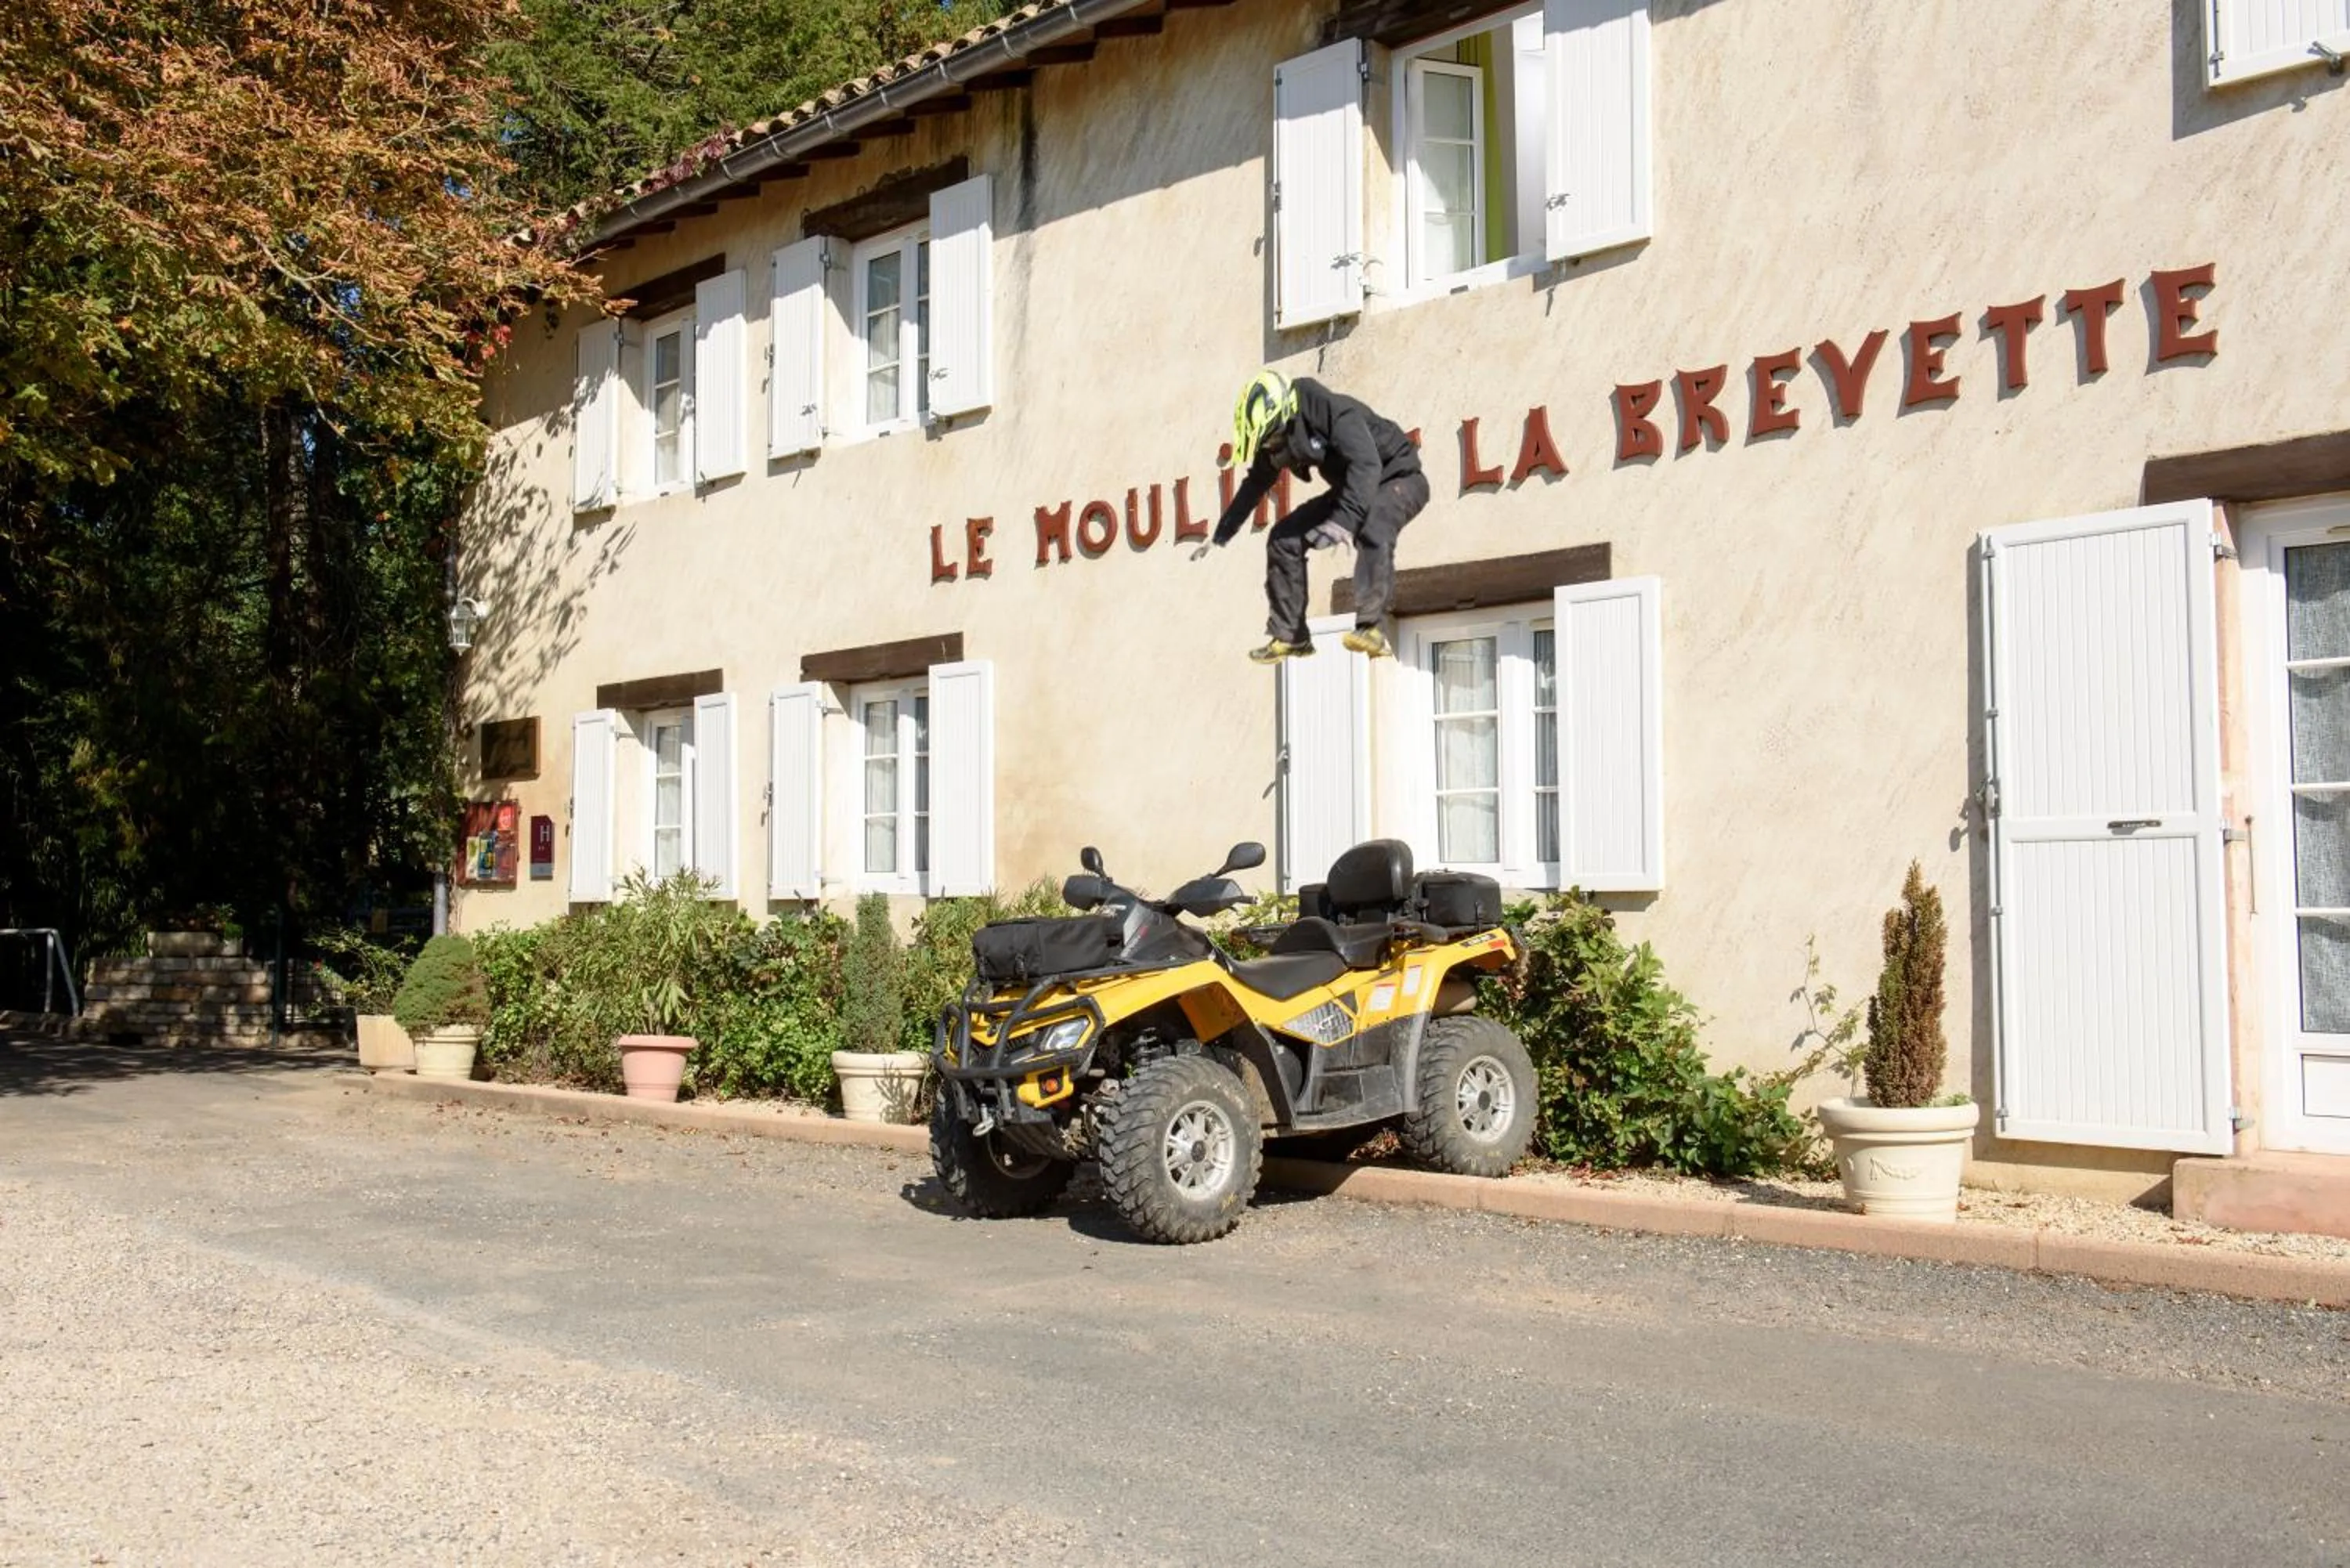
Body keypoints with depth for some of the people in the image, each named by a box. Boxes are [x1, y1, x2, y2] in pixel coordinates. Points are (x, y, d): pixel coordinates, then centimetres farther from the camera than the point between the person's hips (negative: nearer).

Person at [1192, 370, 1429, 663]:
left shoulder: (1336, 413, -33)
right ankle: (1290, 636, 4)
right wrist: (1220, 536, 9)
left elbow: (1366, 465, -45)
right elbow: (1255, 485, 7)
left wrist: (1344, 520, -58)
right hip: (1349, 488, 8)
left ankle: (1371, 628, -41)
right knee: (1284, 538, -2)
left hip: (1398, 477, -8)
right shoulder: (1273, 440, -8)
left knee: (1373, 529, -40)